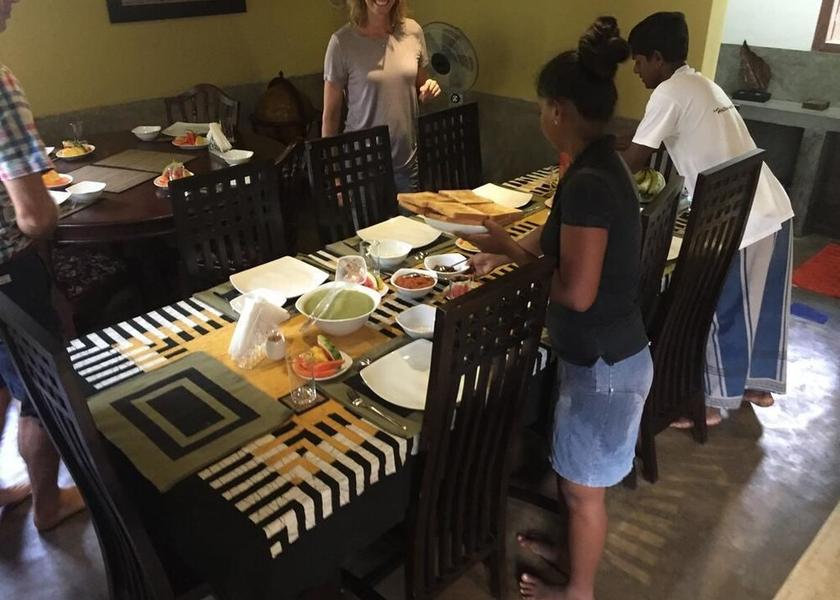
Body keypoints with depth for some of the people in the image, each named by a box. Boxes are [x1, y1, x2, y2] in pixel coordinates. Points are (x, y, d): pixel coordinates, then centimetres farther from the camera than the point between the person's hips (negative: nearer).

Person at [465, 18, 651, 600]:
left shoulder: (586, 182, -27)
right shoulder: (604, 164, 3)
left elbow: (576, 292, -27)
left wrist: (512, 256, -15)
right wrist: (511, 246, 12)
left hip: (602, 364, -9)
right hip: (607, 353, 9)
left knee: (583, 486, 13)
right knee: (576, 477, 28)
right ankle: (574, 548, 53)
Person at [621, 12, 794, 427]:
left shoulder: (669, 93, -10)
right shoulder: (703, 85, 18)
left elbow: (634, 160, -10)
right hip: (773, 209, 9)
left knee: (721, 312, 6)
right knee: (761, 303, 21)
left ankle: (712, 403, 21)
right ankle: (760, 384, 39)